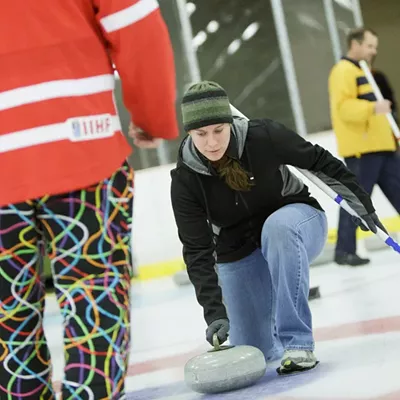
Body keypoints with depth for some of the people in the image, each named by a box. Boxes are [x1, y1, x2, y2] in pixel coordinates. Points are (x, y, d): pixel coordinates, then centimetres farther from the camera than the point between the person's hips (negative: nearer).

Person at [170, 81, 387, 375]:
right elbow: (197, 251, -22)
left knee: (277, 226, -39)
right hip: (239, 252, 2)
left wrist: (361, 202, -2)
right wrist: (215, 311, -32)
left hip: (296, 221, -2)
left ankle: (298, 342, -34)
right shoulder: (185, 181, -22)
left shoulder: (263, 137, -25)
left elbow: (319, 161, -9)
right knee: (253, 351, -2)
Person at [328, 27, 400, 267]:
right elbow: (344, 107, -21)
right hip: (361, 149, -10)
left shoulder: (364, 72, 24)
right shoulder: (343, 71, -7)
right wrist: (373, 108, -33)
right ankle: (345, 251, -1)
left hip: (380, 146, 10)